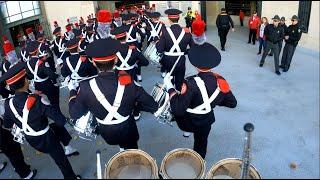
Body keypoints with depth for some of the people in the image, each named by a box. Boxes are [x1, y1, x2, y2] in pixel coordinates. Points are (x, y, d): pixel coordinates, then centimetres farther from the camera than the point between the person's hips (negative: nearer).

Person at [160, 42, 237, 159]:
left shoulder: (191, 83, -33)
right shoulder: (220, 81, -16)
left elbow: (178, 109, -34)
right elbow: (232, 103, -4)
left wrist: (170, 88, -23)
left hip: (188, 122, -5)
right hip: (206, 122, 5)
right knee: (201, 145, 30)